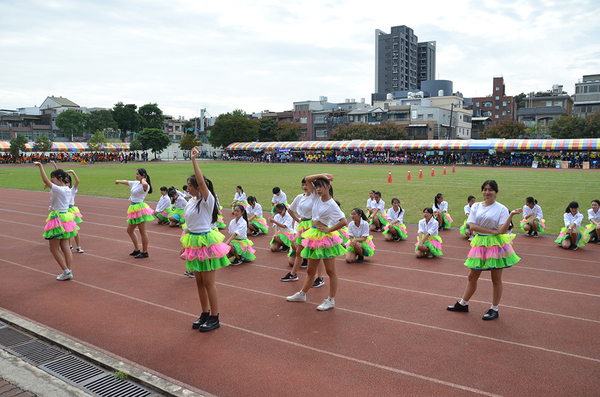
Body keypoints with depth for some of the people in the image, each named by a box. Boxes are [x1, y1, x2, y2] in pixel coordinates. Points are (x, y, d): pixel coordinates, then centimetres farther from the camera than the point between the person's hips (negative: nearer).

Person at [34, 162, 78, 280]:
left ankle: (66, 271, 1)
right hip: (65, 216, 8)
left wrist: (40, 166, -18)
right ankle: (69, 271, 11)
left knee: (54, 249, 3)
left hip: (57, 219, -8)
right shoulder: (67, 189, 7)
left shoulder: (58, 190, -18)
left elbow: (45, 180, -25)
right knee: (65, 248, 10)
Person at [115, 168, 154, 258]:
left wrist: (143, 180, -20)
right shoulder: (135, 183, 13)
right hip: (133, 208, 10)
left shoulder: (145, 186, -15)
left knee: (143, 231, -3)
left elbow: (145, 185, -40)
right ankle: (136, 250, 26)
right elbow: (126, 182, 31)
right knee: (129, 230, 17)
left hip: (140, 208, -10)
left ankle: (145, 252, 5)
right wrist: (119, 181, 44)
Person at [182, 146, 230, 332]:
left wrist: (194, 159, -28)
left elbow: (201, 181, -29)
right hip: (193, 242, 8)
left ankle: (214, 318, 10)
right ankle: (205, 314, 28)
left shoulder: (207, 200, -12)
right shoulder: (190, 202, 10)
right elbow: (188, 226, 16)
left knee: (208, 282, -1)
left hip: (206, 242, -8)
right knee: (199, 281, 14)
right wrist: (184, 244, 12)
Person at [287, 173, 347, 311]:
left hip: (325, 238, -7)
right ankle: (302, 294, 32)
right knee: (310, 270, 19)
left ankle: (331, 300, 11)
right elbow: (307, 180, 4)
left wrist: (328, 230, -14)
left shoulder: (332, 205, -14)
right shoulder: (318, 197, 5)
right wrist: (321, 175, -6)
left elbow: (343, 221, -22)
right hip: (314, 236, 7)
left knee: (331, 271, 4)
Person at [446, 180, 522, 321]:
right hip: (480, 244, 4)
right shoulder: (476, 206, 5)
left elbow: (502, 230, -16)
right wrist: (493, 231, -13)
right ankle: (463, 304, 27)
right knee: (472, 277, 12)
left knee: (496, 279, 6)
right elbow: (472, 226, -7)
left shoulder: (501, 209, -5)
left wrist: (511, 215, -25)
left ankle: (494, 309, 20)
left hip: (496, 244, -3)